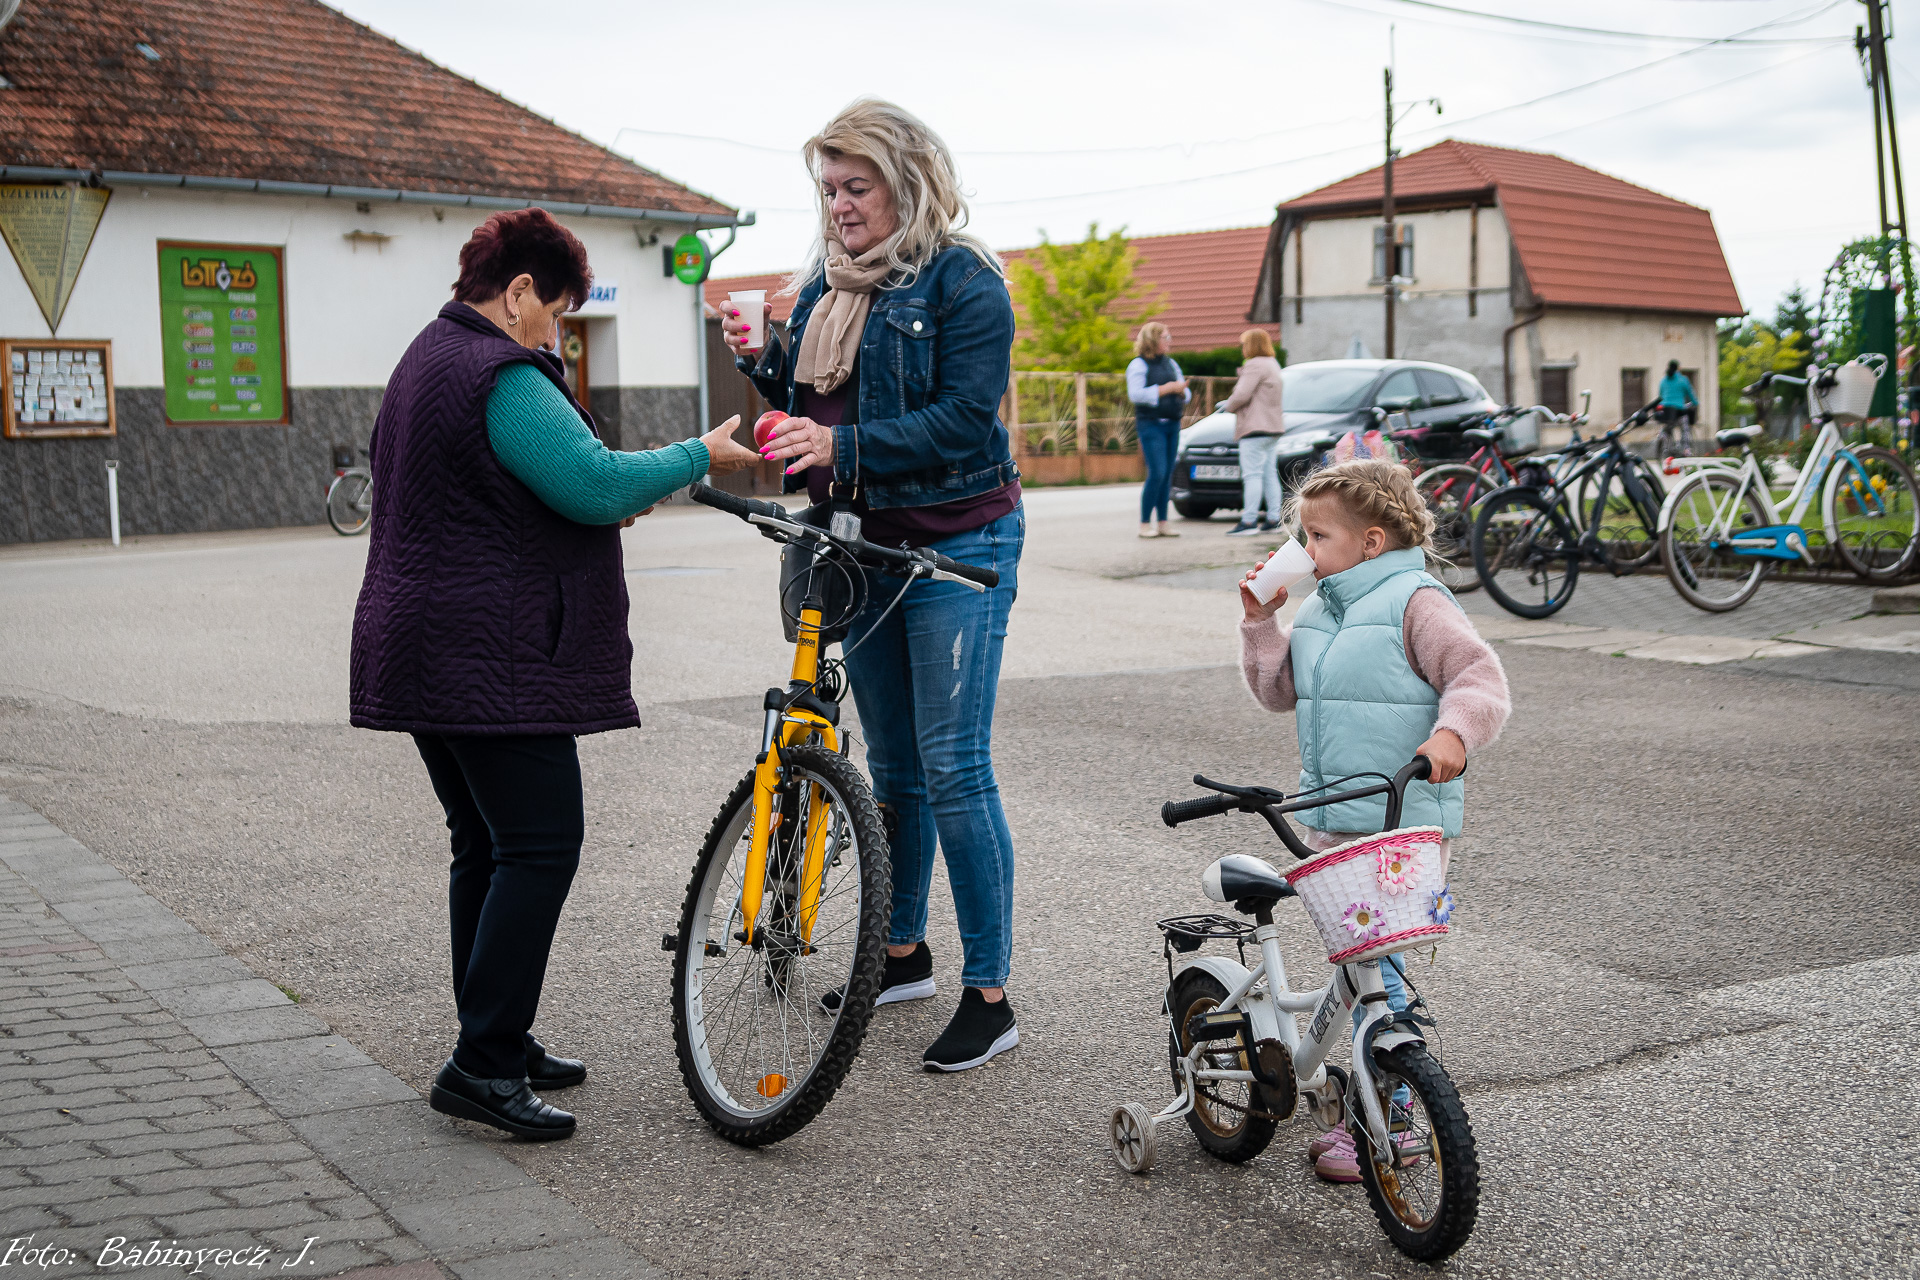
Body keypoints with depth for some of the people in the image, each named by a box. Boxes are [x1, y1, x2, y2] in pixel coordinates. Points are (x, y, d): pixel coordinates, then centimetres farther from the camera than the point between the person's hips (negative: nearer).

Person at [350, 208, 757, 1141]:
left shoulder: (426, 360, 20)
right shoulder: (501, 376, -15)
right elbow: (596, 485, -20)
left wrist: (615, 497, 21)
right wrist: (700, 455, -6)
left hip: (428, 657, 11)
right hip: (490, 663, -11)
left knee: (487, 846, 14)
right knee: (540, 845, -8)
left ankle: (497, 1046, 21)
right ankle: (480, 1065, -8)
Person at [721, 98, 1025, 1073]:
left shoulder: (962, 281, -10)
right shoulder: (825, 283, 12)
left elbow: (963, 419, -19)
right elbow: (813, 408, 14)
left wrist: (843, 447, -29)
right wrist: (762, 365, -4)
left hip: (956, 548, -7)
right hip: (862, 545, 7)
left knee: (954, 769, -9)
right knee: (893, 768, 15)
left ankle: (989, 994, -1)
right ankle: (904, 953, 29)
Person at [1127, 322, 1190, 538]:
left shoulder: (1171, 363, 17)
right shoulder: (1138, 365, -4)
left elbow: (1187, 394, 19)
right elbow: (1135, 394, -16)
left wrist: (1181, 390, -5)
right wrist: (1165, 389, -17)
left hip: (1172, 424, 7)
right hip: (1151, 424, -7)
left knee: (1167, 475, 5)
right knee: (1157, 474, -14)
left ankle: (1163, 524, 9)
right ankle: (1145, 524, -7)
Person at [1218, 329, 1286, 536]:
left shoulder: (1255, 365, -14)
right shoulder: (1272, 364, 19)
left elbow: (1242, 395, -21)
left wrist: (1228, 405, -1)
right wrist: (1229, 403, 18)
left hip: (1256, 428, -10)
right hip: (1272, 427, 10)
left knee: (1252, 475, -11)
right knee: (1270, 474, 10)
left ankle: (1249, 521, -13)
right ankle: (1273, 518, 10)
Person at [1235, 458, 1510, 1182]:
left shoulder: (1416, 603, -10)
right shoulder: (1318, 611, 14)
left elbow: (1481, 678, -16)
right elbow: (1276, 691, 18)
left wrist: (1452, 732, -32)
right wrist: (1260, 621, 8)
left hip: (1404, 828, -8)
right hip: (1331, 823, 9)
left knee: (1378, 973, -9)